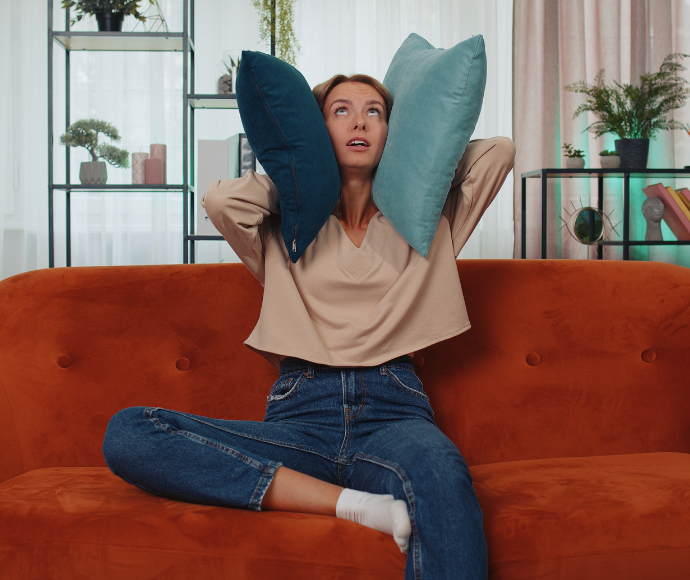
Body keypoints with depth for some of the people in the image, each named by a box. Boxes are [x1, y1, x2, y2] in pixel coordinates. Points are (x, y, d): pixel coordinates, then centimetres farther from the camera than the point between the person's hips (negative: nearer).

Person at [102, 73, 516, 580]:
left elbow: (500, 152, 14)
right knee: (127, 433, -26)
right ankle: (356, 504, -32)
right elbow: (221, 200, -1)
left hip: (393, 410, -1)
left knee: (442, 472, -41)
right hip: (301, 416, 2)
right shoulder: (286, 231, 19)